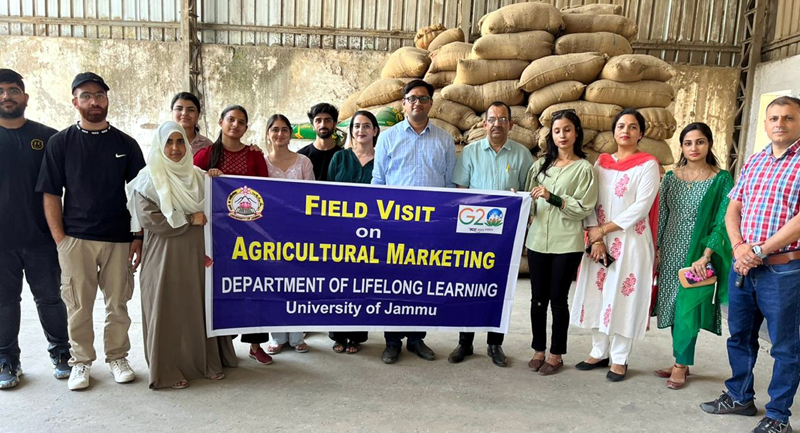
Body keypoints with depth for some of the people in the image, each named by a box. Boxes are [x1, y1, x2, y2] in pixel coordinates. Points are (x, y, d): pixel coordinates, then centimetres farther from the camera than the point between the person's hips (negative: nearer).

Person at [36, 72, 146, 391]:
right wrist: (60, 239, -5)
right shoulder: (60, 142, 4)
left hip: (119, 239, 1)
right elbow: (51, 195, 2)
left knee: (118, 303, 8)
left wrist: (139, 238, 0)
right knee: (78, 305, 7)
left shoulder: (125, 144, 6)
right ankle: (81, 361, 23)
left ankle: (117, 357, 24)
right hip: (75, 239, 0)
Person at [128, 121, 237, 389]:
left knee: (200, 306, 7)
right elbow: (147, 218, -13)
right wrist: (189, 219, -12)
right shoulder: (148, 178, -2)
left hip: (196, 254, 4)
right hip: (165, 256, -4)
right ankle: (168, 369, 15)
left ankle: (206, 360, 20)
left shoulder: (197, 176, 12)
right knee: (170, 310, 2)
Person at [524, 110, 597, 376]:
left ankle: (556, 354, 18)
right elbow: (530, 201, 13)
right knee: (538, 298, 8)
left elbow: (584, 208, -9)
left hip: (567, 244, -3)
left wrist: (552, 197, -17)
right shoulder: (541, 164, 11)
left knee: (558, 299, 4)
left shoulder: (584, 168, -1)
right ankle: (538, 350, 22)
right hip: (538, 240, 4)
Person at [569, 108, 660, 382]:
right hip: (599, 241, 4)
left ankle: (619, 359, 14)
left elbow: (640, 208, -12)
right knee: (597, 294, 8)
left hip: (631, 241, -4)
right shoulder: (601, 162, 10)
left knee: (623, 297, 1)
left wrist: (604, 229, -11)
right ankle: (599, 352, 22)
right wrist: (595, 237, -9)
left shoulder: (648, 165, -3)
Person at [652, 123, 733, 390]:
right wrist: (654, 250, 3)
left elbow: (722, 221, -8)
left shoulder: (721, 179, -4)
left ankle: (681, 365, 12)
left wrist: (705, 257, -17)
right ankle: (681, 362, 22)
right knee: (672, 307, 8)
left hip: (699, 254, -4)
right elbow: (661, 215, 7)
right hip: (671, 252, 4)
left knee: (687, 308, -3)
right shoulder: (671, 177, 7)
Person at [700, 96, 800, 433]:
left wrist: (759, 250, -15)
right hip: (743, 266, 6)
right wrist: (739, 247, -6)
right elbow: (732, 210, 10)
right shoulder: (753, 162, 11)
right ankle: (739, 397, 33)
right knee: (740, 336, 17)